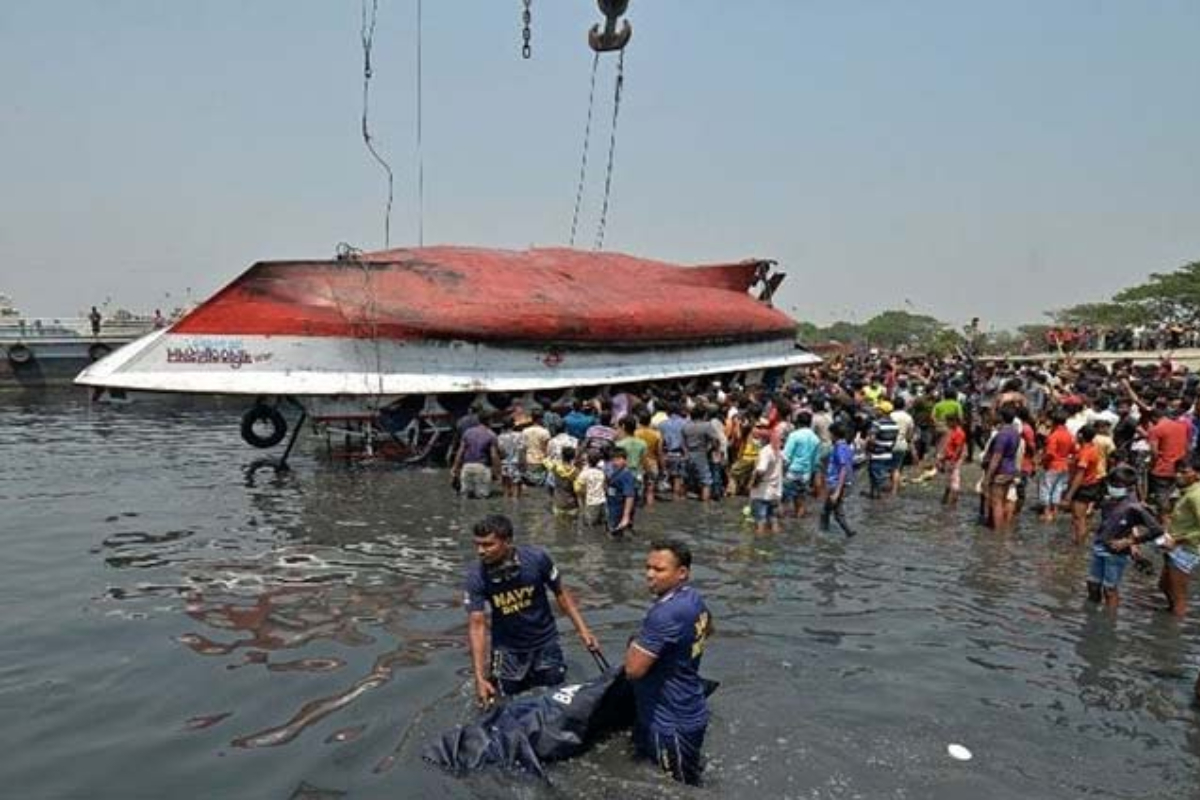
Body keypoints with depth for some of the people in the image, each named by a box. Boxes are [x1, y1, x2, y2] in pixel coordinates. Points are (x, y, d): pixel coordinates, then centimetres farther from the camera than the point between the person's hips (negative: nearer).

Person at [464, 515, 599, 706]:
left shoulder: (537, 558, -24)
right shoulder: (476, 576, -23)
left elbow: (560, 593, -8)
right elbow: (476, 626, -23)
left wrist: (582, 629, -10)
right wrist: (480, 676, -29)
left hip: (545, 644, 1)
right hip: (507, 649, 0)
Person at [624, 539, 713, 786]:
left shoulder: (666, 613, -31)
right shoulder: (693, 599, 0)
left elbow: (633, 668, -30)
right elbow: (707, 629, 23)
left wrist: (635, 643, -11)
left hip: (672, 723, -9)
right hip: (688, 712, 9)